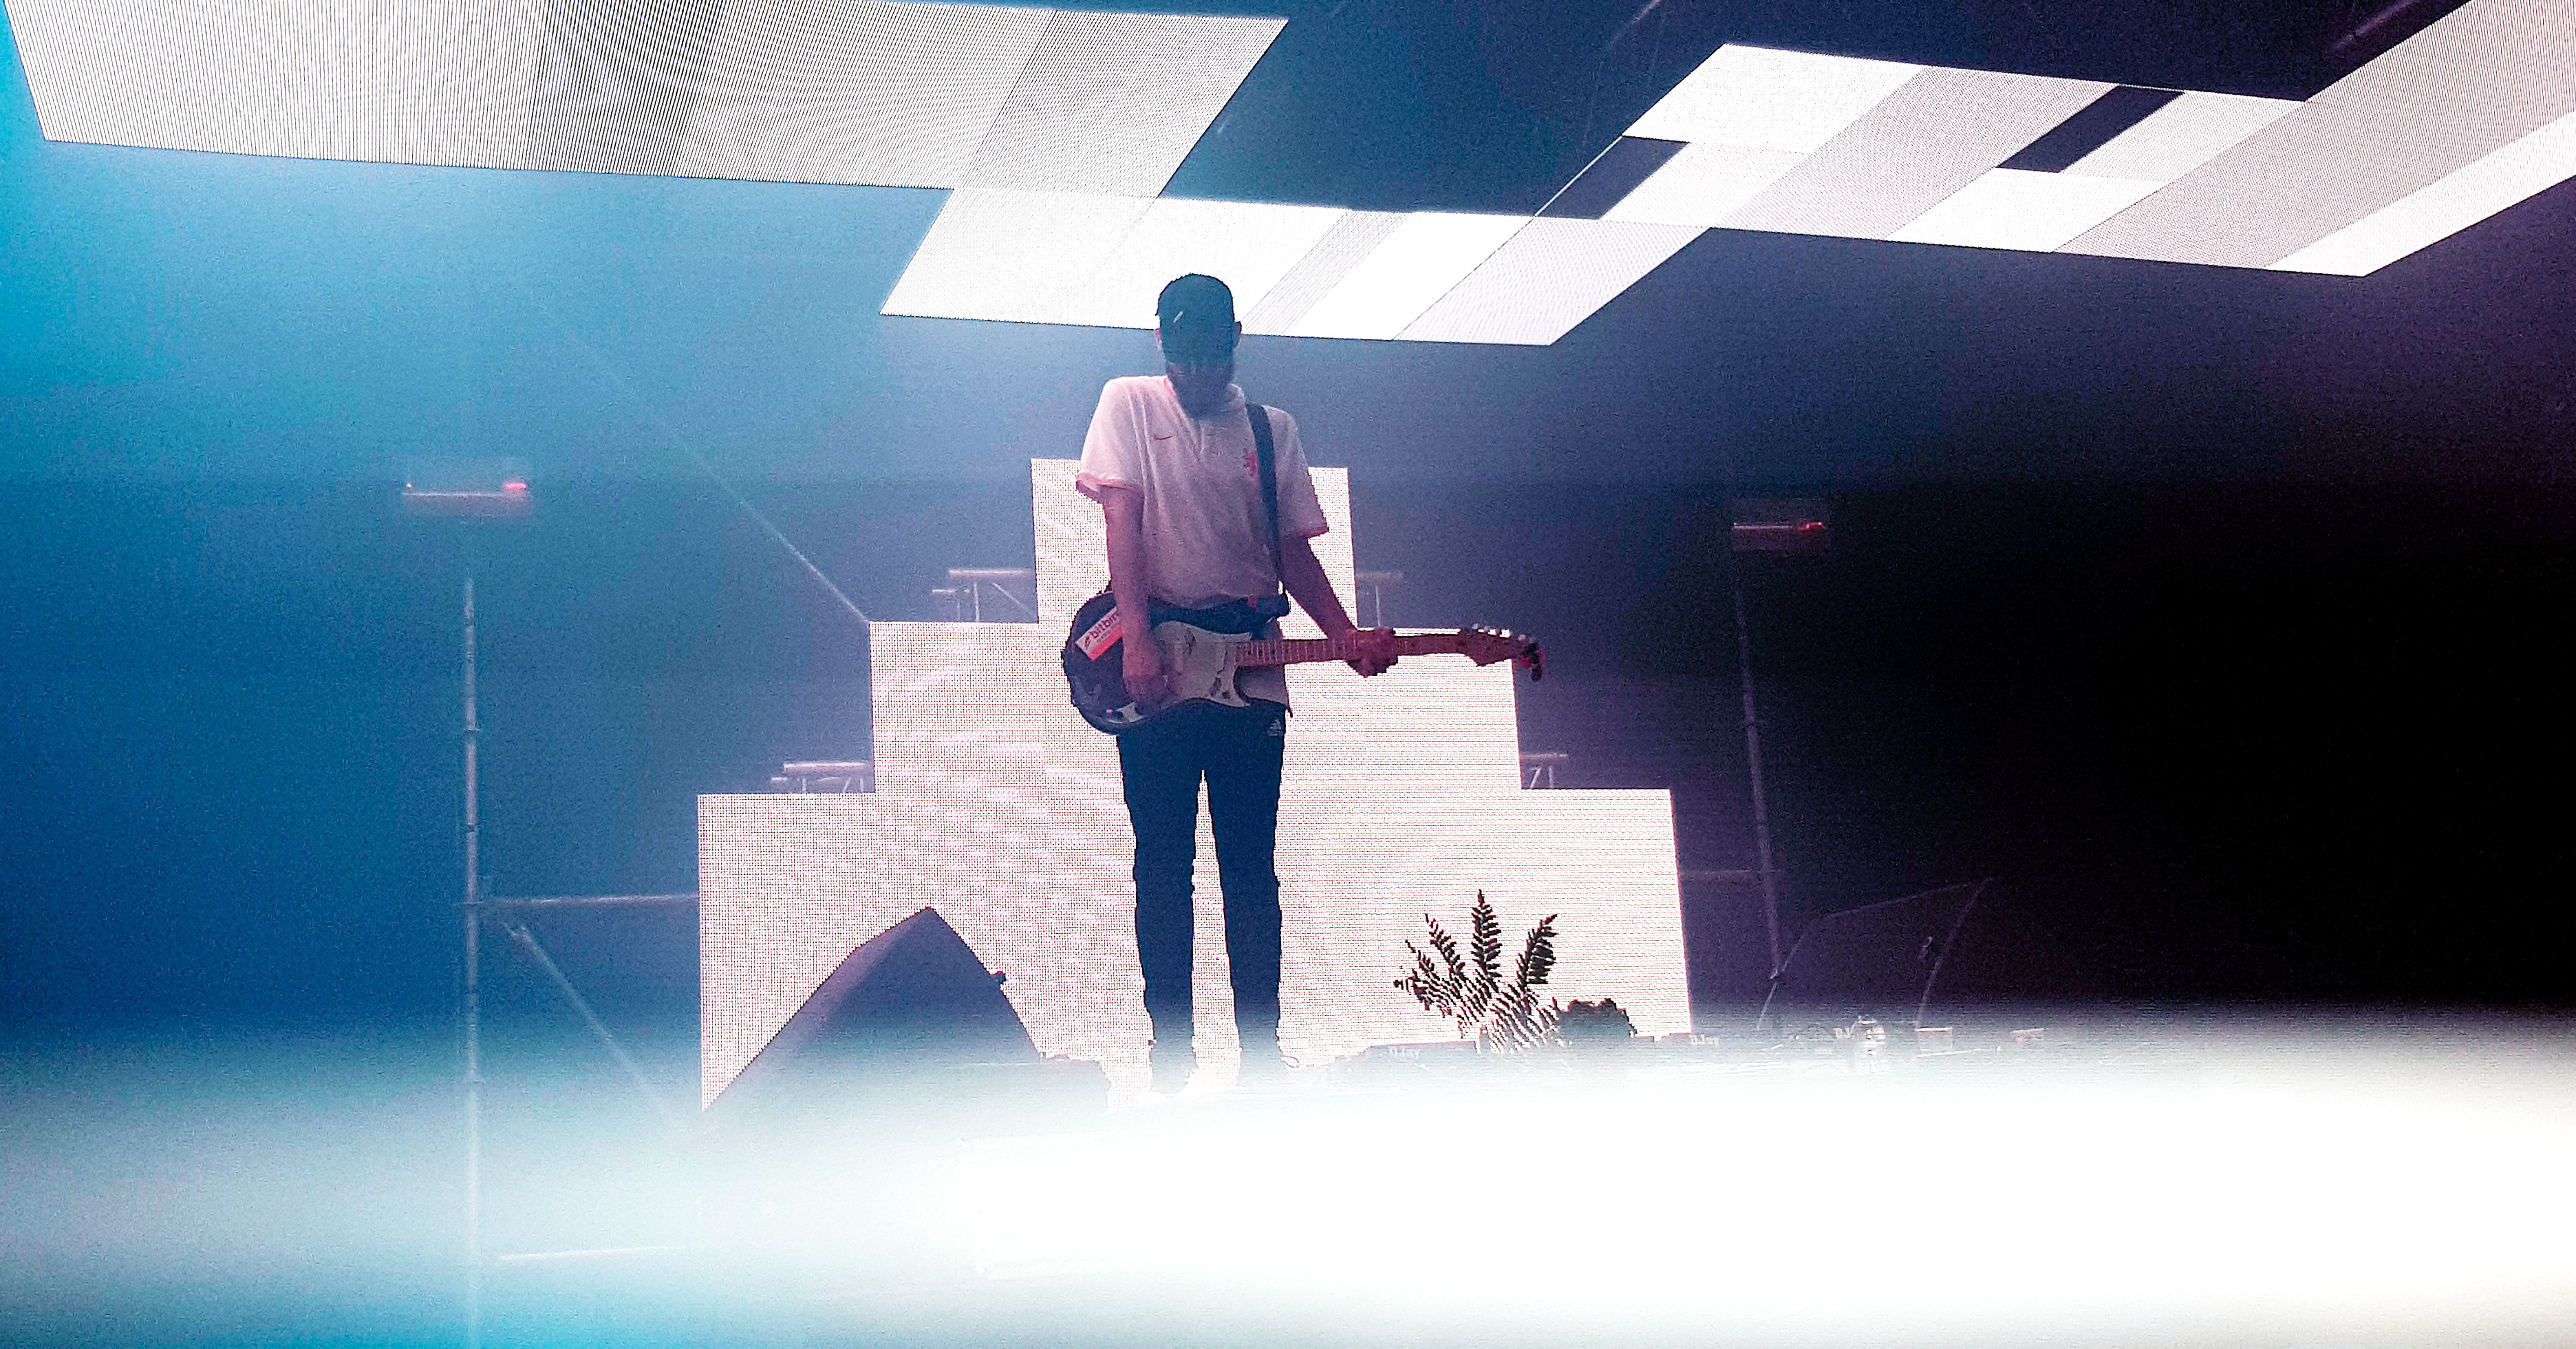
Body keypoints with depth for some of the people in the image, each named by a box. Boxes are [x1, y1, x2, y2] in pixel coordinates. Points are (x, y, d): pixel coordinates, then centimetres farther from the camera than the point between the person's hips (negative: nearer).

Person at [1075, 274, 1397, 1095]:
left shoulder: (1272, 430, 12)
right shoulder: (1130, 405, 5)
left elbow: (1293, 552, 12)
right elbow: (1122, 519, -5)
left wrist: (1349, 638, -4)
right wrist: (1139, 644, -17)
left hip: (1249, 668, 2)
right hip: (1154, 667, -2)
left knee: (1251, 869, 2)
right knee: (1162, 866, 0)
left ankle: (1262, 1054, 5)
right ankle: (1170, 1054, 5)